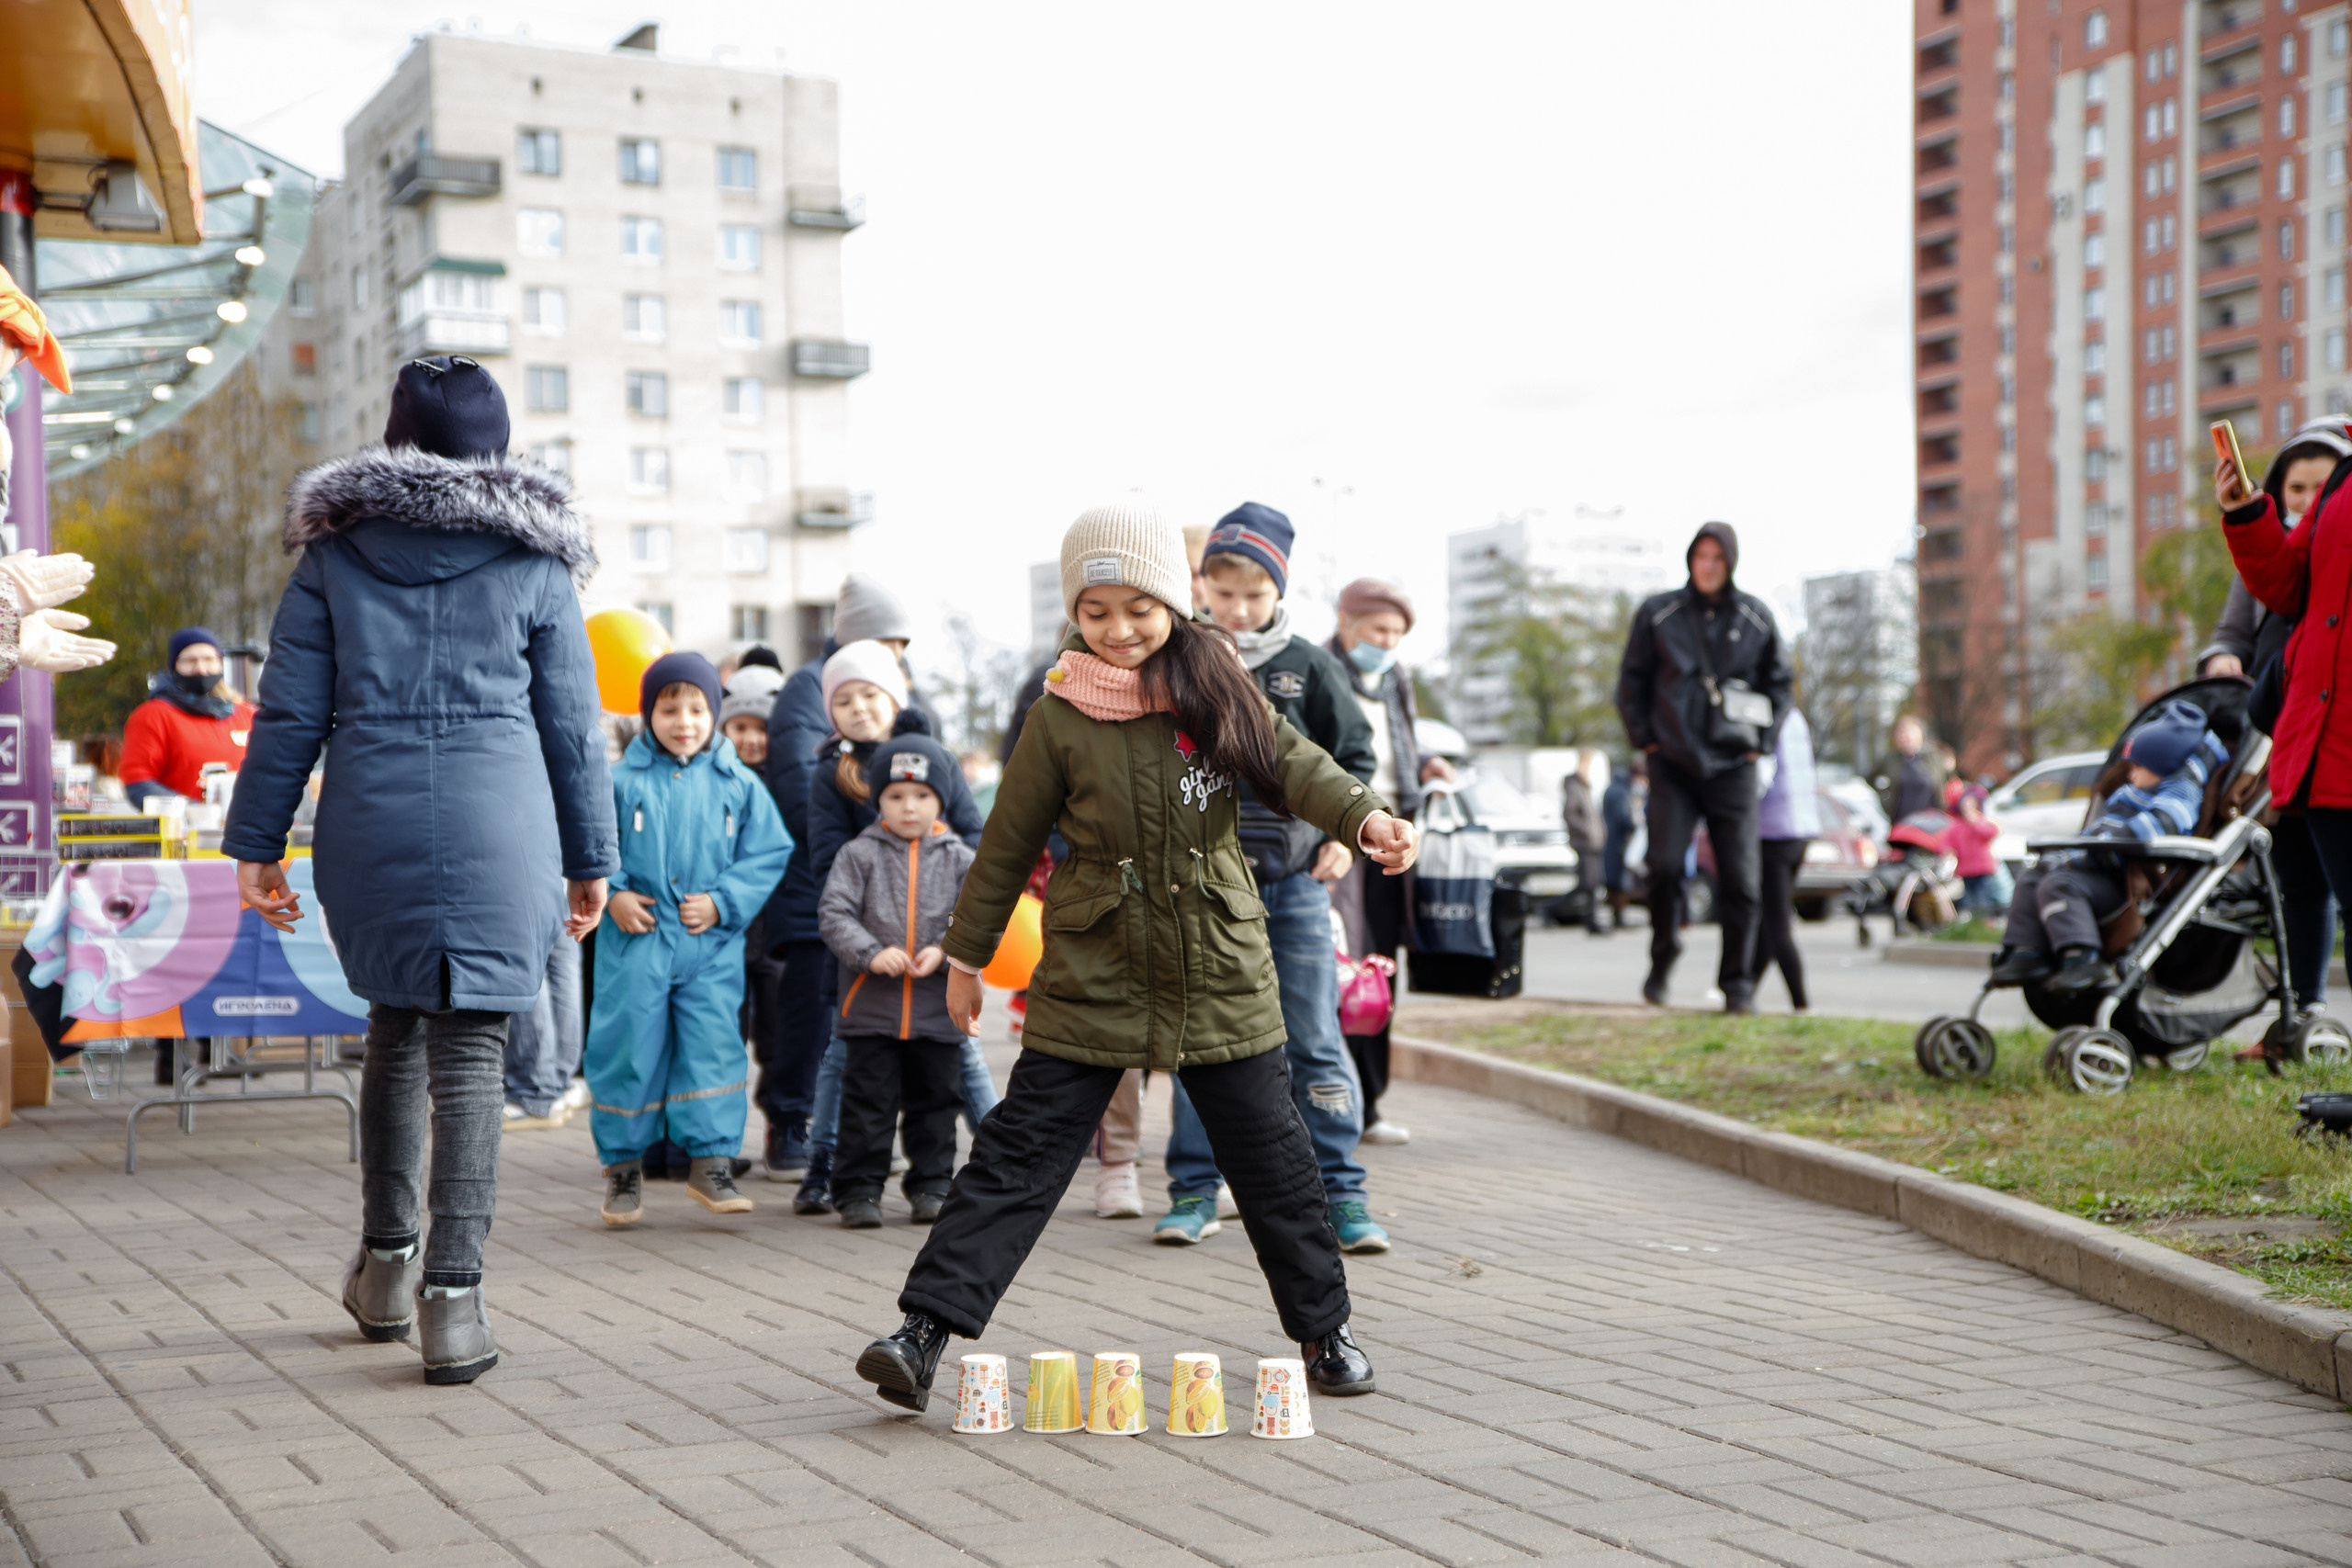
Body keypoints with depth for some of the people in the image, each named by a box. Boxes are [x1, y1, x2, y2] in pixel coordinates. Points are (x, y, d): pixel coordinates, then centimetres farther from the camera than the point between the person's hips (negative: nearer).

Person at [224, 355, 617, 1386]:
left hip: (369, 831, 2)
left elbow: (289, 711, 5)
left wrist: (256, 841, 10)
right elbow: (571, 725, 5)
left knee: (394, 1029, 20)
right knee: (470, 1053, -1)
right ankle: (450, 1297, -5)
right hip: (500, 834, -2)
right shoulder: (533, 563, 3)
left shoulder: (335, 552, 6)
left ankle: (384, 1260, 26)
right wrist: (591, 857, 12)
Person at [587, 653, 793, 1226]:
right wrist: (612, 894, -8)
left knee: (713, 1046, -2)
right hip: (635, 944, -1)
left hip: (712, 946, 1)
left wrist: (722, 902, -7)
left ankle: (711, 1163, 6)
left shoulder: (740, 784, 3)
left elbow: (769, 852, 3)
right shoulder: (622, 781, 0)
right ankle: (623, 1167, 17)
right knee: (628, 1049, 3)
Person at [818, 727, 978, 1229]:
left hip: (939, 1011, 2)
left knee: (936, 1102, 10)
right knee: (867, 1103, 1)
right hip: (871, 1008, -2)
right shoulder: (859, 854, 1)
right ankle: (858, 1190, 9)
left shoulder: (959, 860, 5)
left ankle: (931, 1186, 22)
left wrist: (945, 952, -17)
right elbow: (833, 914, -6)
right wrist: (872, 952, -19)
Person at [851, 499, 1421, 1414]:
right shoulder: (1060, 719, -4)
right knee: (1019, 1151, -4)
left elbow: (1289, 764, 0)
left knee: (1271, 1157, 10)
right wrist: (967, 954, 10)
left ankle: (1323, 1330, 27)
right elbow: (1009, 843, 4)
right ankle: (926, 1328, -3)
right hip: (1091, 980, -1)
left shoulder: (1213, 683, -1)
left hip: (1220, 974, 2)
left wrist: (1363, 815, -20)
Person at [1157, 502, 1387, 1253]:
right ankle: (1193, 1191, 14)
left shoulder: (1308, 667, 3)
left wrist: (1344, 835, 0)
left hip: (1294, 881, -1)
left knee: (1315, 1037, 0)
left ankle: (1341, 1192, 5)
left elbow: (1356, 756, 10)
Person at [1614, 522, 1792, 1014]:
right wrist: (1645, 737, 3)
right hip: (1673, 764, -1)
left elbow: (1778, 683, 17)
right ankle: (1662, 960, 11)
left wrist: (1762, 743, 7)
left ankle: (1738, 983, 7)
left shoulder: (1756, 618, 8)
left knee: (1739, 877, -3)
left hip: (1733, 766, 1)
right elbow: (1632, 680, 12)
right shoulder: (1658, 613, 5)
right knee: (1664, 865, -12)